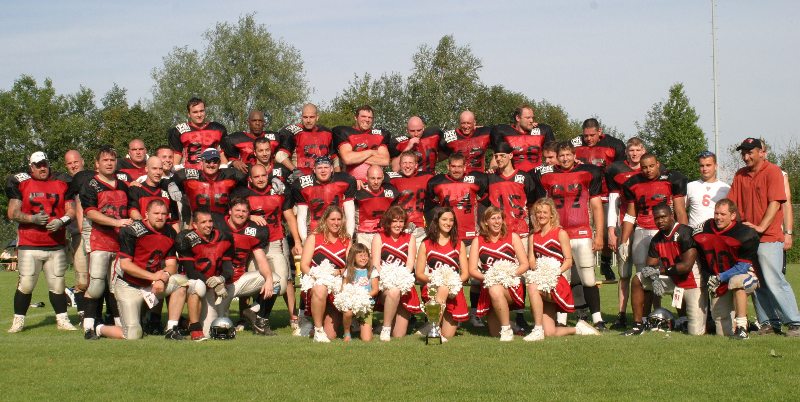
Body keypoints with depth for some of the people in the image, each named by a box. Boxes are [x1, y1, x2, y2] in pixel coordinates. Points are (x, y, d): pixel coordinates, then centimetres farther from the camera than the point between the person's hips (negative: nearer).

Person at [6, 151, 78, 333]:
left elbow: (71, 211, 9)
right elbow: (12, 213, 0)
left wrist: (61, 221, -12)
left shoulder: (62, 184, 9)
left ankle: (62, 320, 15)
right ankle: (18, 321, 9)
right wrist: (33, 218, -16)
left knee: (57, 284, 5)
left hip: (56, 245, 2)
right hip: (29, 245, -2)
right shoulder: (21, 184, 3)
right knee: (25, 284, -4)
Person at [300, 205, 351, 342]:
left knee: (330, 335, -10)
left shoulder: (346, 242, 15)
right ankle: (318, 330, -24)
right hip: (316, 283, -2)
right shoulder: (314, 238, 6)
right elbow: (304, 265, -2)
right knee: (320, 289, -42)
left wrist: (339, 272, -13)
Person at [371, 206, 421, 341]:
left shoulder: (410, 239, 14)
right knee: (394, 291, -41)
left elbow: (410, 265, 2)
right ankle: (385, 328, -23)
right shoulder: (379, 238, 9)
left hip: (404, 286, 2)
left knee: (399, 335, -9)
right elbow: (375, 264, -3)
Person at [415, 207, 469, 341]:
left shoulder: (459, 244, 16)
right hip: (432, 288, -1)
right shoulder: (426, 244, 11)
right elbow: (419, 274, 5)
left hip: (453, 290, 1)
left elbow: (465, 273, 9)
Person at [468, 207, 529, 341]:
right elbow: (472, 270, 3)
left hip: (512, 286, -1)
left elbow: (525, 264, 2)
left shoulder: (512, 237, 6)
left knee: (496, 290, -38)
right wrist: (487, 277, -15)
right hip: (488, 286, 2)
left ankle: (507, 329, -21)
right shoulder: (478, 241, 8)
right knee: (495, 334, -12)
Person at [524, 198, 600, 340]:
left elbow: (568, 261, -5)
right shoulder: (533, 236, 15)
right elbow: (531, 260, 6)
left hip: (557, 282, -5)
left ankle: (538, 329, -28)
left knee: (533, 287, -37)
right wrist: (539, 270, -15)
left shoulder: (560, 233, 0)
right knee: (550, 333, -7)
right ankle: (578, 329, 21)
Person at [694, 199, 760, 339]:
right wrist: (710, 278, 6)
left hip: (744, 276, -4)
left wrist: (720, 278, -21)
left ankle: (742, 327, -32)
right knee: (724, 332, -3)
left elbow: (744, 266, -17)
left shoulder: (746, 234, -14)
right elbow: (703, 259, 14)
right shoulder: (707, 228, 1)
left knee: (736, 281, -42)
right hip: (719, 285, 4)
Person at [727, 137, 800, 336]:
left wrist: (760, 227, -20)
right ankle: (769, 322, 12)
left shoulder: (772, 171, -4)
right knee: (757, 283, 6)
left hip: (769, 237, -6)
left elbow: (775, 203, -12)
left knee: (774, 281, -11)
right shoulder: (740, 175, 15)